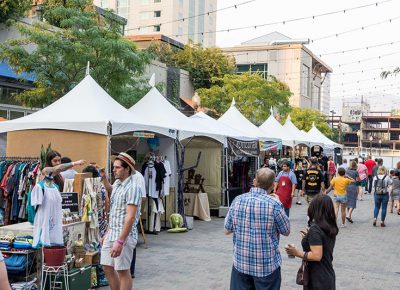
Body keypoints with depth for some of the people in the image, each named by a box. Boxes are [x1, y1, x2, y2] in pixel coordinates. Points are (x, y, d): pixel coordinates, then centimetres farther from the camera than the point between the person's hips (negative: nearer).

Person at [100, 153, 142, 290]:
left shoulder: (132, 188, -15)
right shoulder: (117, 185, 11)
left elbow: (130, 217, -22)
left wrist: (120, 241, -27)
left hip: (124, 236, -8)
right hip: (111, 234, 8)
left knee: (122, 271, -1)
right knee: (107, 268, 12)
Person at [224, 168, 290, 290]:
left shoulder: (237, 200, -5)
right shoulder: (274, 204, -16)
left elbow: (227, 230, 4)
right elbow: (286, 232, 0)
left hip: (241, 263, 3)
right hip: (267, 265, -3)